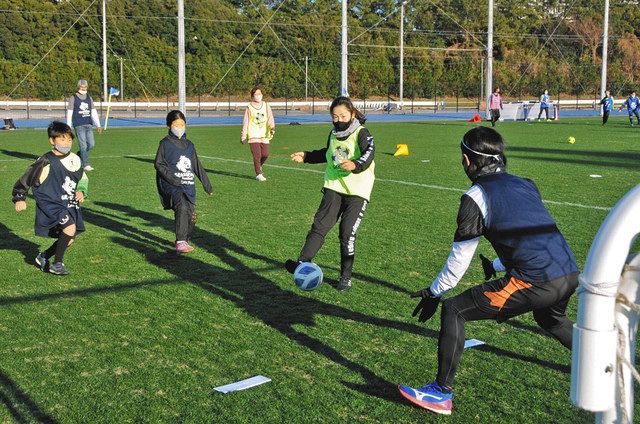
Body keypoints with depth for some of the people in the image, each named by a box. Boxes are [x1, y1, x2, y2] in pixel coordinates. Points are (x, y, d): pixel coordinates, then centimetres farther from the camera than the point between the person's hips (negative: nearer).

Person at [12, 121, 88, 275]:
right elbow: (25, 180, -5)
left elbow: (83, 179, 20)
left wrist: (82, 192, 2)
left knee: (69, 239, 7)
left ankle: (43, 257, 33)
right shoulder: (46, 162, -14)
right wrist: (20, 199, -8)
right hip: (50, 204, -7)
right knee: (70, 227, -27)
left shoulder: (75, 159, 4)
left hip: (69, 205, 7)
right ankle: (57, 264, -9)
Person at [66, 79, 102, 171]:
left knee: (91, 144, 1)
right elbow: (69, 114, 2)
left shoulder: (89, 98, 15)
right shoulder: (73, 98, 2)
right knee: (83, 145, -9)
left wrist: (98, 125, 8)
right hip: (79, 125, -5)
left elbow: (94, 112, 16)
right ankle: (86, 165, -5)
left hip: (89, 125, 5)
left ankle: (79, 156, 24)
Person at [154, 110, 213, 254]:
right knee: (182, 206, -30)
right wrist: (173, 179, -14)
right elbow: (158, 164, -3)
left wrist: (207, 185, 25)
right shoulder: (165, 143, 3)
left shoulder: (189, 145, 18)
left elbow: (197, 166, 24)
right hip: (171, 185, -6)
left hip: (188, 185, 6)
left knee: (191, 216, 2)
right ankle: (180, 242, -34)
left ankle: (184, 242, 26)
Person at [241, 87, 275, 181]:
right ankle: (258, 174, -1)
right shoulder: (249, 108, 3)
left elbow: (270, 118, 4)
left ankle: (259, 166, 30)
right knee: (257, 155, -10)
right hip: (253, 135, -3)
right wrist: (243, 136, 3)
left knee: (265, 154, -1)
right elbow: (245, 122, 5)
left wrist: (272, 127, -15)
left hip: (264, 135, 3)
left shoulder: (266, 106, 10)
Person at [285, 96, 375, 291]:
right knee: (320, 224, -11)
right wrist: (306, 156, 24)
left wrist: (355, 164, -47)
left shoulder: (361, 133, -9)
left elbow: (369, 154, -28)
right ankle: (303, 263, -18)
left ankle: (346, 276, 9)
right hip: (334, 187, 5)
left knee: (347, 232, -5)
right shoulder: (333, 134, 11)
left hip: (358, 190, -5)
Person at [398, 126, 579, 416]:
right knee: (549, 318, 40)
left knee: (454, 310, 2)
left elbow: (458, 261, -1)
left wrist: (433, 294, 13)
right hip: (571, 273, 8)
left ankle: (442, 393, 2)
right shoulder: (526, 184, 17)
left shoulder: (475, 198, -4)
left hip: (536, 282, -8)